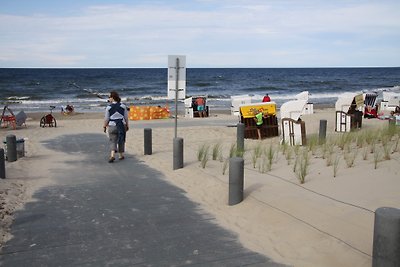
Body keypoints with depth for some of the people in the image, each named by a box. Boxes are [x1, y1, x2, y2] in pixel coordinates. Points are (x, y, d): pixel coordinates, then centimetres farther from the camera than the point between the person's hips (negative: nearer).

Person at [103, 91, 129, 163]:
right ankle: (121, 155, 23)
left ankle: (112, 155, -15)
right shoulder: (123, 106, 0)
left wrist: (105, 126, 8)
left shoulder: (108, 107, -6)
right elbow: (126, 117, 3)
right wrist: (127, 125, 12)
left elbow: (106, 119, -4)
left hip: (112, 126, -2)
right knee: (121, 141, 14)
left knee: (113, 141, 3)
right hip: (121, 125, 2)